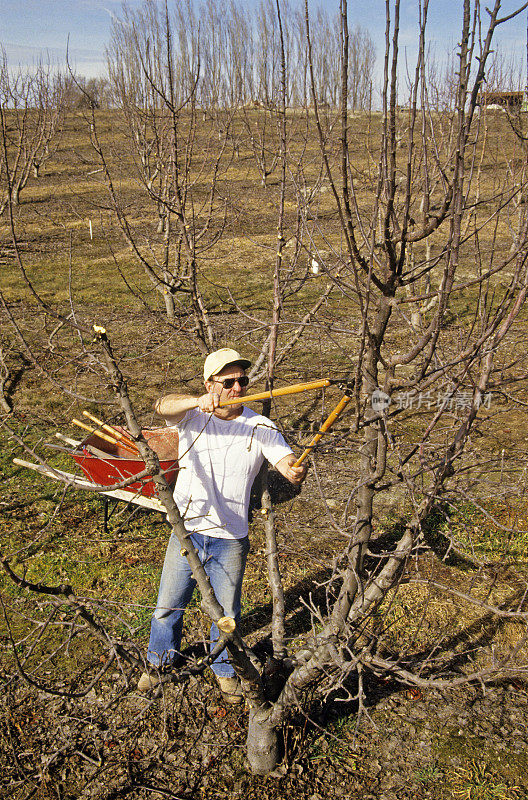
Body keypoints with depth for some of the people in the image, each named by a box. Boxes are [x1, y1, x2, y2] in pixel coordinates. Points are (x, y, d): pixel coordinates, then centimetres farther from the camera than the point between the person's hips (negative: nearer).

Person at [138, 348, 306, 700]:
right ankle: (162, 660, 44)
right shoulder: (193, 415, -8)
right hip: (186, 531, 1)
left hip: (230, 539, 0)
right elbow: (163, 406, -29)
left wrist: (296, 471, -44)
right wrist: (197, 403, -49)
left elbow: (288, 462, -19)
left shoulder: (261, 427, -8)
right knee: (168, 605, 16)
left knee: (227, 613, 14)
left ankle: (225, 669, 42)